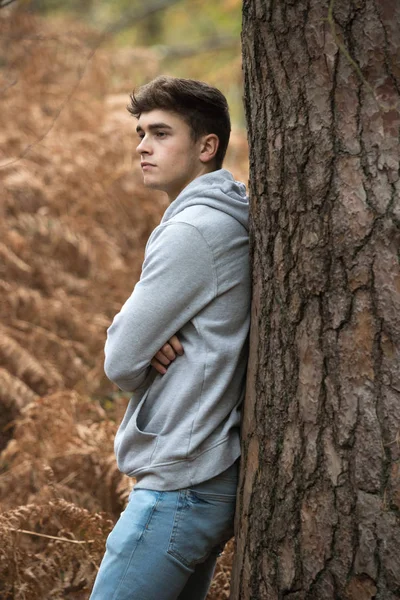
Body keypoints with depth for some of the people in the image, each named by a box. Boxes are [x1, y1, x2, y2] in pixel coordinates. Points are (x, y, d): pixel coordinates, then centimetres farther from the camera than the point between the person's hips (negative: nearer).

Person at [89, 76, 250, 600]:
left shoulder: (193, 231, -16)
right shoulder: (228, 222, 15)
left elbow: (120, 362, -14)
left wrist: (145, 354, 6)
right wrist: (156, 348, -5)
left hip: (180, 487, -10)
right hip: (213, 478, 10)